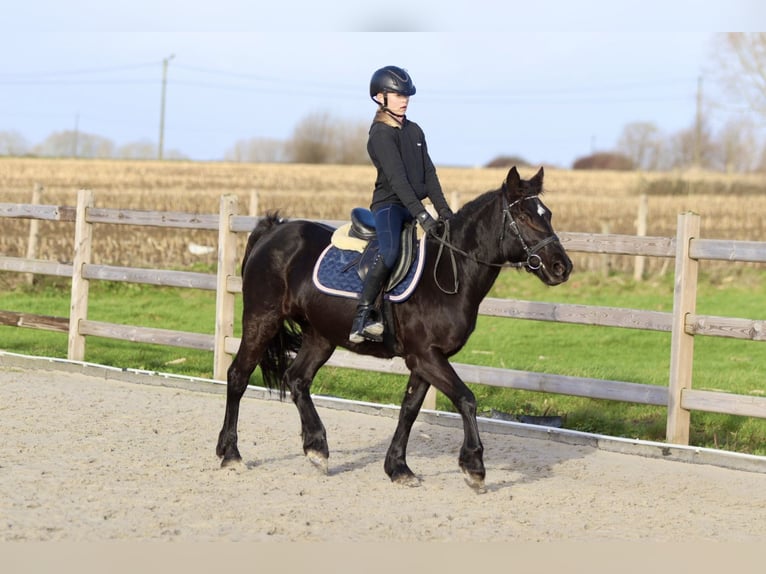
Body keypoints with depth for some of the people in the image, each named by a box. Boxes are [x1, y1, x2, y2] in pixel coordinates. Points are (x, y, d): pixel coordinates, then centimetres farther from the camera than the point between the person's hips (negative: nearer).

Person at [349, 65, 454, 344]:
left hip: (413, 206, 9)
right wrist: (421, 215, -28)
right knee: (390, 251, -33)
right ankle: (363, 316, -35)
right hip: (389, 204, -9)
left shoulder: (415, 131, 15)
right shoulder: (381, 135, -11)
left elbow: (429, 174, 13)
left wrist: (444, 210, 1)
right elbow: (397, 178, -21)